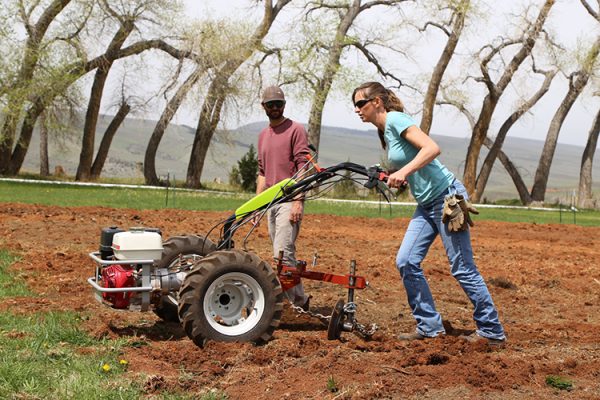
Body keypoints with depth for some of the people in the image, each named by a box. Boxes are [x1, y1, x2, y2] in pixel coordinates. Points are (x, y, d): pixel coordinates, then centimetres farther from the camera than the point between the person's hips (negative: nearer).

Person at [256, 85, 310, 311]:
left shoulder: (295, 130, -3)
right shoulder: (263, 135, 20)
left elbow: (303, 168, -11)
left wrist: (298, 202, -19)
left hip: (289, 201, -8)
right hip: (270, 201, 8)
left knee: (282, 253, -17)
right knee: (283, 254, 9)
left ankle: (299, 302, -10)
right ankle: (298, 301, 16)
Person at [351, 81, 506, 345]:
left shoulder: (395, 120, -12)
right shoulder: (385, 131, 14)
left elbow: (432, 148, -25)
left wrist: (403, 171, -30)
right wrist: (395, 180, 2)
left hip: (447, 198, -9)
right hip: (426, 204, 9)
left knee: (463, 270, -3)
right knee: (406, 262, 0)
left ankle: (492, 331, 8)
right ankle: (430, 327, 9)